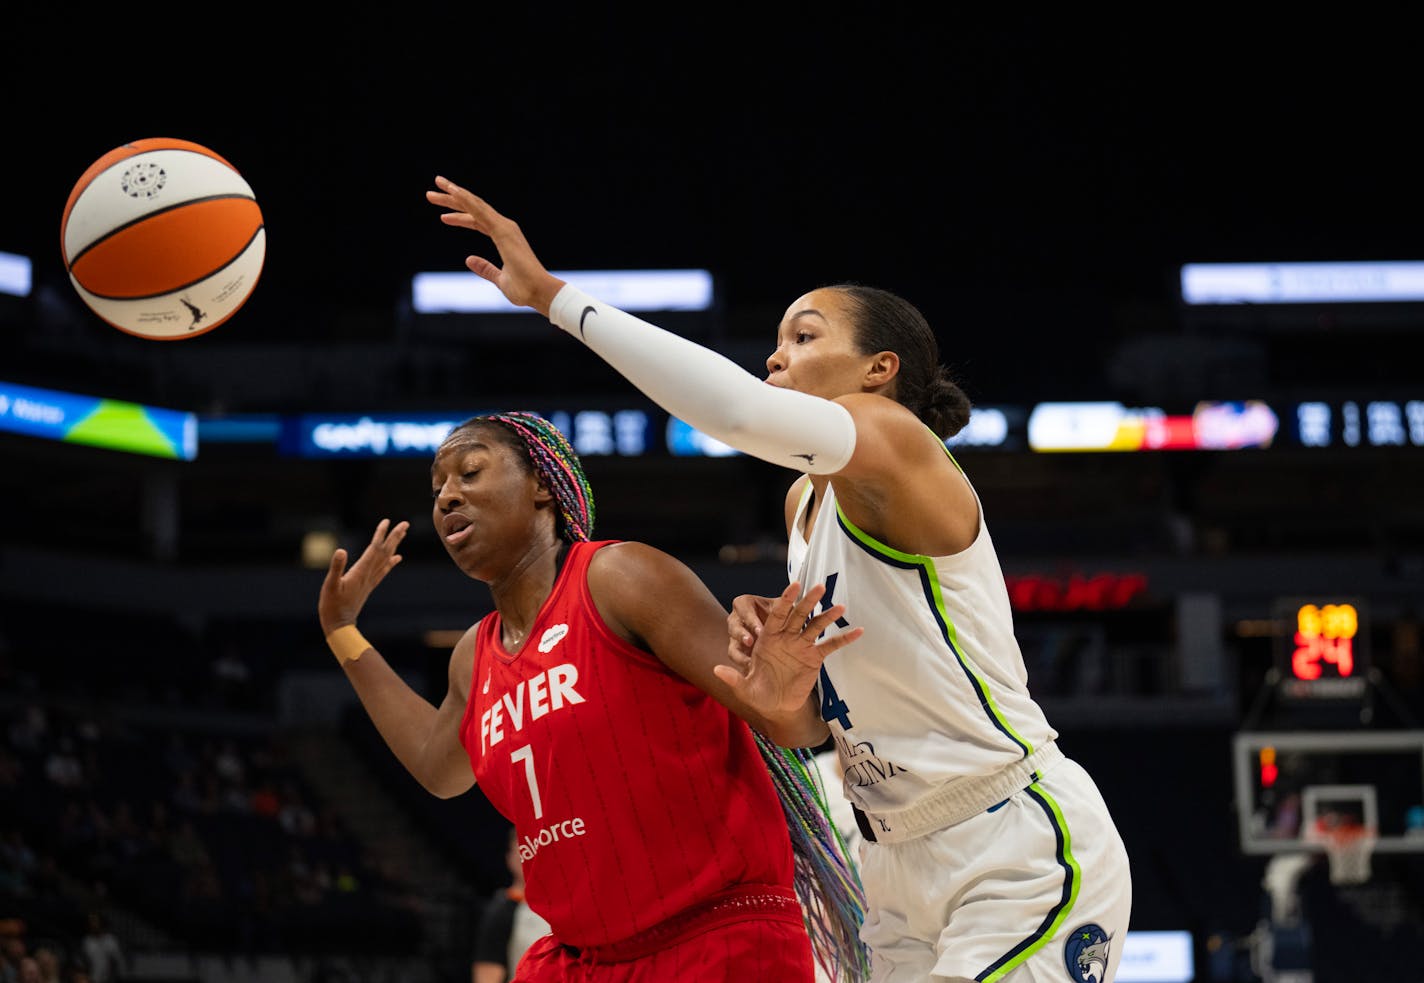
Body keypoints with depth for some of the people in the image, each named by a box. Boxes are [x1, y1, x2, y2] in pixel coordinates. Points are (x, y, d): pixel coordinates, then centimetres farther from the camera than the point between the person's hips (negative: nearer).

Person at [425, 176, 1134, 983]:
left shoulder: (896, 446, -16)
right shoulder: (807, 500, 11)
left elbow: (741, 408, -37)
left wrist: (554, 294, -33)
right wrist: (782, 701, -10)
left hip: (1022, 855, -9)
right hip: (905, 868, 9)